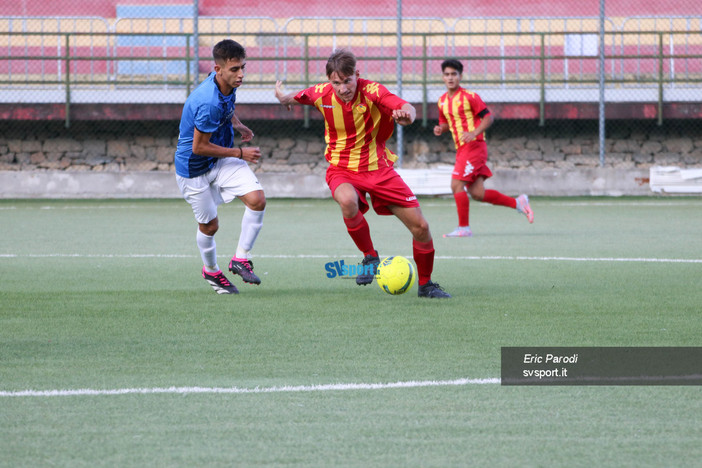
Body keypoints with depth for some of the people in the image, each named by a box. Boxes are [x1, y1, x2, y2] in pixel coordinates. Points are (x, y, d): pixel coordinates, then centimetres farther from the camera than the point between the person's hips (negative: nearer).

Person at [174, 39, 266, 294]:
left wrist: (238, 125, 7)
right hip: (194, 167, -7)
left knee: (257, 199, -13)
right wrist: (239, 153, -18)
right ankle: (211, 271, 37)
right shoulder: (209, 103, -35)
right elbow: (199, 147, -26)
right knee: (209, 225, 7)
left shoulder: (227, 85, -8)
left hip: (222, 159, 7)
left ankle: (241, 259, 2)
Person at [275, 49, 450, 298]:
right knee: (347, 201, -38)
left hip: (378, 168, 0)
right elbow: (298, 98, 15)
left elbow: (407, 108, -39)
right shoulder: (321, 94, -12)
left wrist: (406, 114, -60)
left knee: (420, 227, -4)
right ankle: (370, 257, -13)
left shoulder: (372, 91, -21)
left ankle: (425, 285, 21)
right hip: (342, 169, 0)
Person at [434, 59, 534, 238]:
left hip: (474, 146, -7)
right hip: (461, 149, 7)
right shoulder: (442, 101, 13)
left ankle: (464, 228, -6)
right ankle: (517, 203, 19)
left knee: (456, 184, -15)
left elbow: (488, 117, -8)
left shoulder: (469, 97, -8)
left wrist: (474, 133, -22)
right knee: (477, 193, 4)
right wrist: (440, 129, 2)